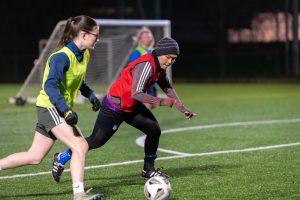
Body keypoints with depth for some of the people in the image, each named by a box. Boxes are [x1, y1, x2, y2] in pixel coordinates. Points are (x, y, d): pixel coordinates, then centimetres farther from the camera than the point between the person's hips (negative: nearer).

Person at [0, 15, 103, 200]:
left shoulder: (84, 55, 8)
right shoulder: (62, 57, -20)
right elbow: (50, 86, -29)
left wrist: (91, 96, 10)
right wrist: (67, 110, -37)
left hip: (59, 109, 9)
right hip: (50, 107, -9)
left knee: (34, 157, 11)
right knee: (80, 146, -19)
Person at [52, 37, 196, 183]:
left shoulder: (160, 67, 0)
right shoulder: (146, 65, -30)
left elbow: (167, 88, 15)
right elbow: (136, 93, -39)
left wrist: (182, 108, 9)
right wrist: (161, 102, -42)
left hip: (132, 106, 9)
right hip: (114, 108, -9)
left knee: (154, 130, 2)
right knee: (96, 141, -2)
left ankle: (148, 169, 17)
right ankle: (61, 159, 15)